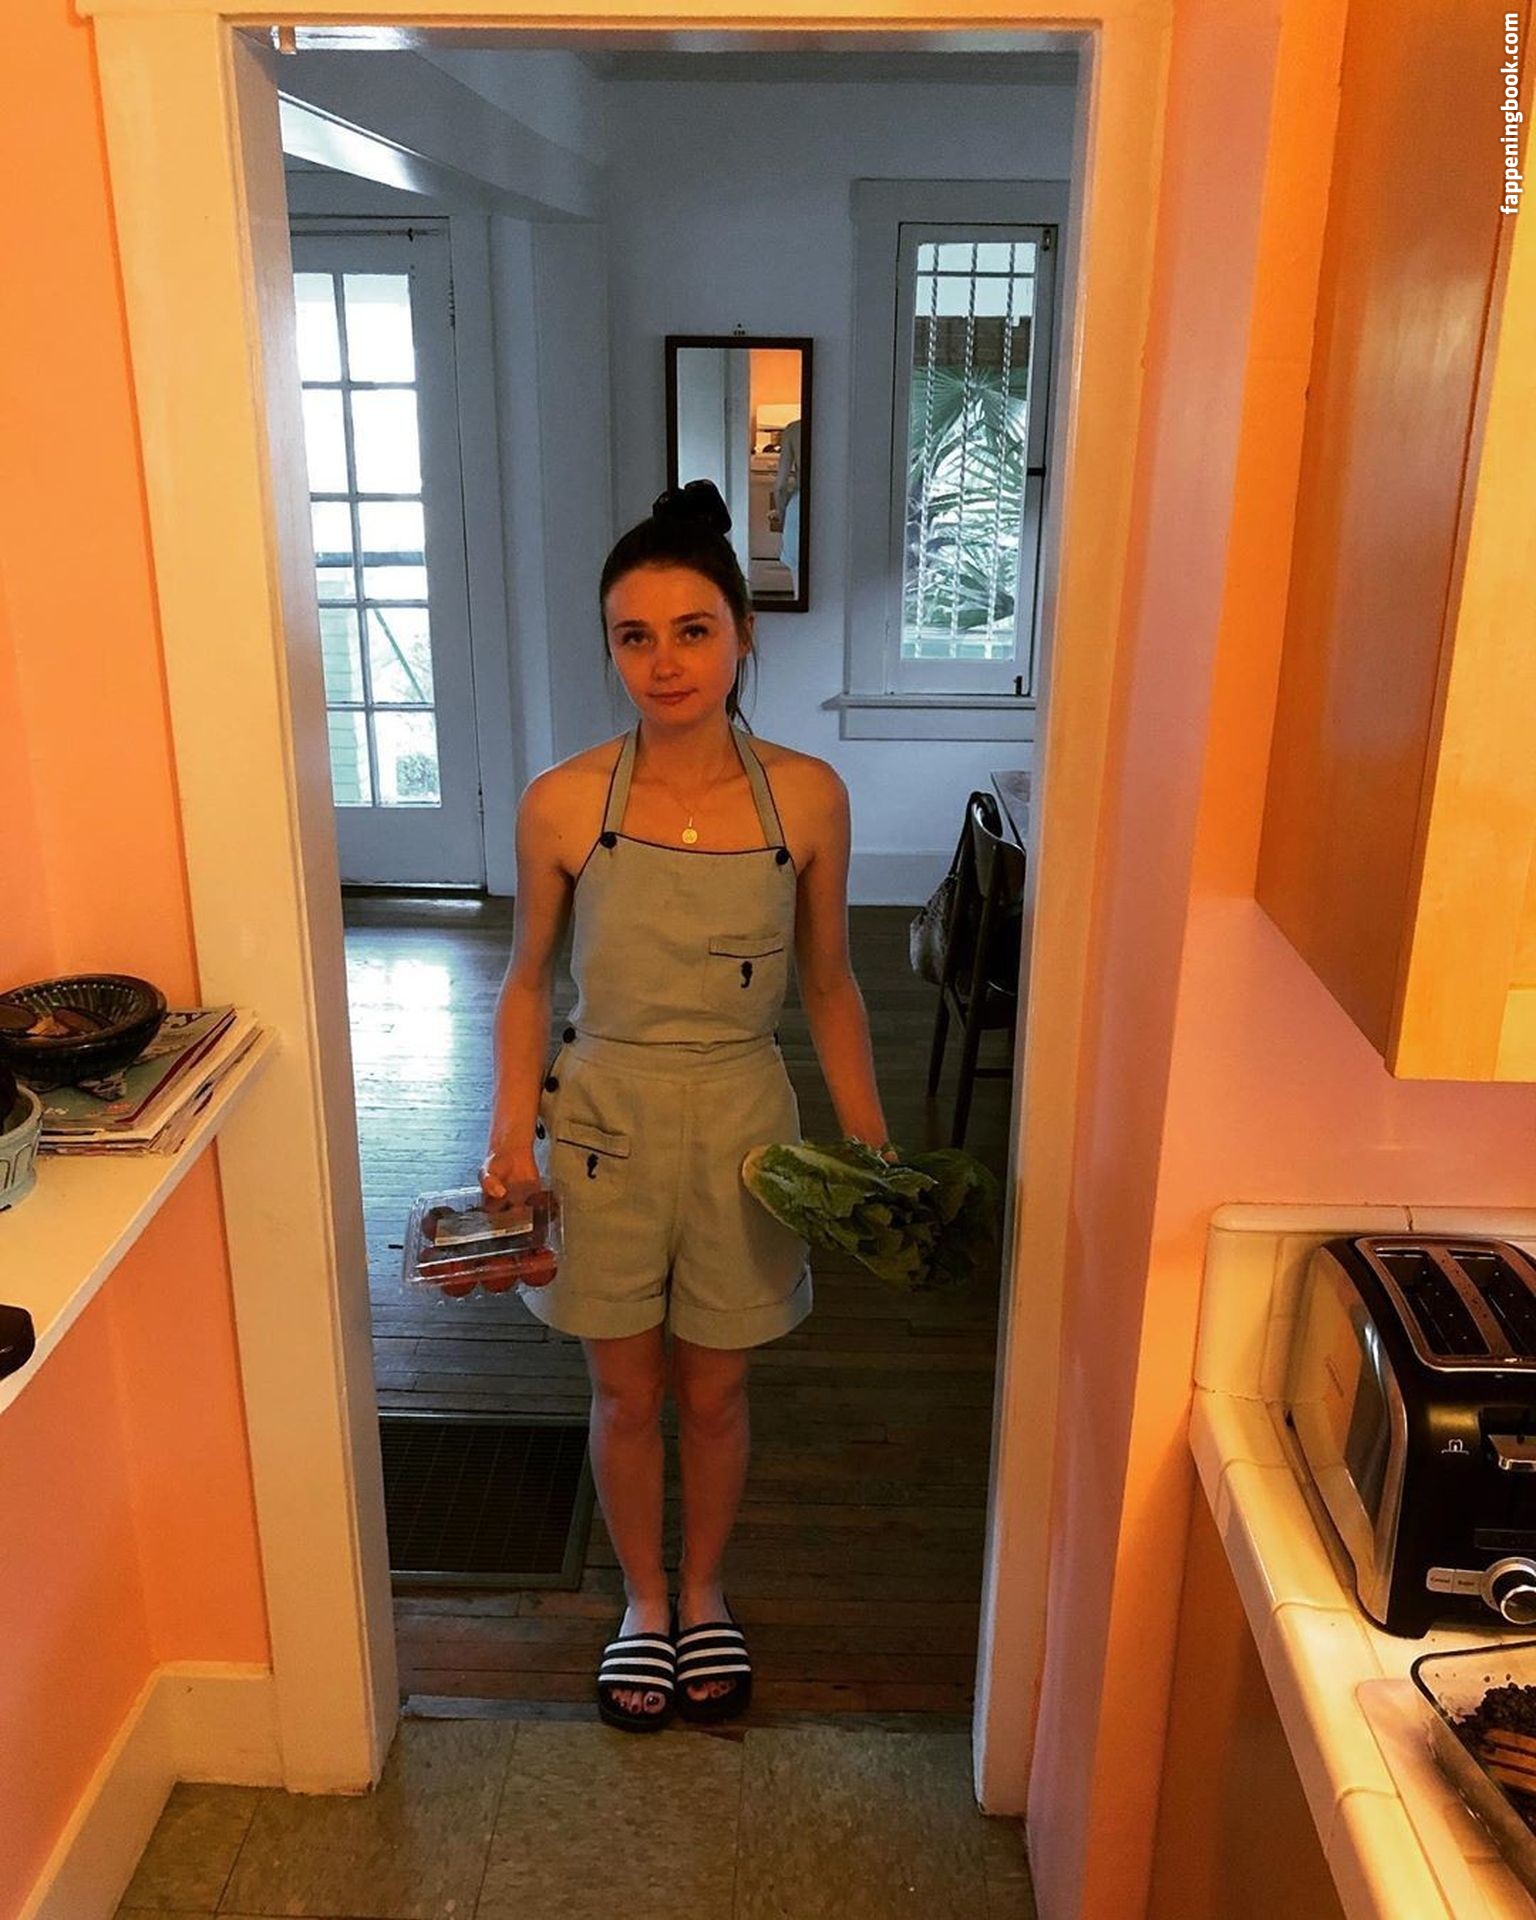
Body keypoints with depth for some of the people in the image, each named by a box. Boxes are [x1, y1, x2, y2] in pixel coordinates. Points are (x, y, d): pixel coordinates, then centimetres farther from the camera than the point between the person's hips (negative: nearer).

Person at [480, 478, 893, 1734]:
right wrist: (512, 1134, -9)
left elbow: (828, 985, 1)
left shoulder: (806, 796, -9)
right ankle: (644, 1603, 41)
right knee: (628, 1392, 16)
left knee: (714, 1391, 17)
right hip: (605, 1123, 0)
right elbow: (528, 981, 1)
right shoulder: (562, 804, -11)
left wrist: (873, 1149, -1)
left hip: (742, 1124, 1)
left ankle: (705, 1594, 44)